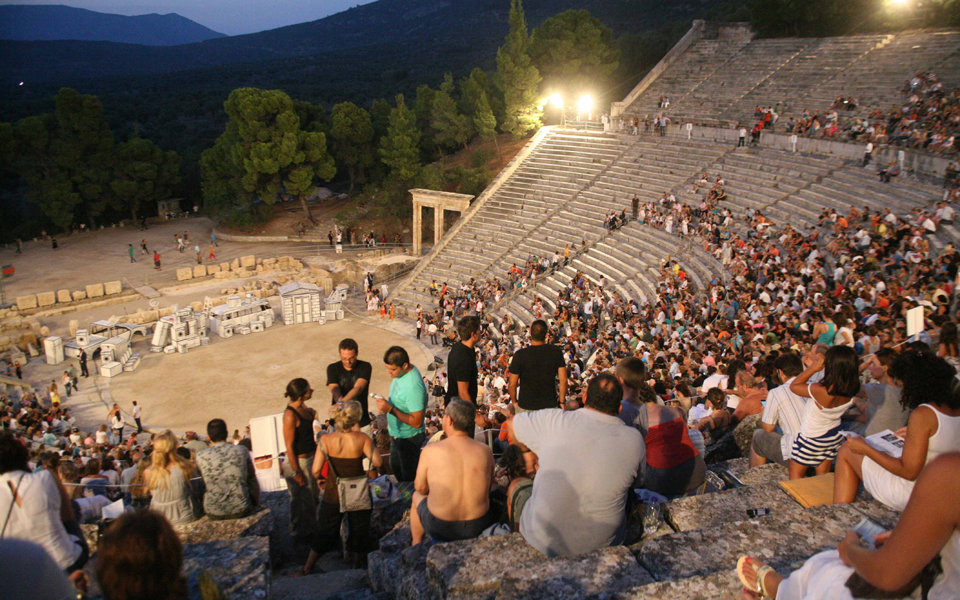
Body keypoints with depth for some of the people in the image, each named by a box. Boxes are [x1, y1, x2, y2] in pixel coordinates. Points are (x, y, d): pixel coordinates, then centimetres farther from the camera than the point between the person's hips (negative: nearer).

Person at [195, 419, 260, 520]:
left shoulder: (201, 456, -10)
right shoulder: (242, 451, -5)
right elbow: (252, 478, 8)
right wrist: (256, 503, 21)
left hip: (214, 515, 0)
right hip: (241, 511, 0)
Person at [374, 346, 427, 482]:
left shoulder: (413, 386, -35)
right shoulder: (401, 373, -7)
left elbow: (416, 422, -33)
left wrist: (391, 409, -35)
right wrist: (385, 406, 5)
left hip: (409, 438, -10)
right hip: (397, 433, 10)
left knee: (409, 477, 11)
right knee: (395, 466, 30)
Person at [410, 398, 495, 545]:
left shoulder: (430, 450, -14)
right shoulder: (486, 451, -7)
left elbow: (420, 487, -2)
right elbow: (488, 486, 6)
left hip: (440, 529, -2)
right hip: (479, 527, 2)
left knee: (417, 496, 28)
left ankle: (416, 544, 46)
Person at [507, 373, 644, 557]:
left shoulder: (554, 421, -17)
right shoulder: (635, 439, -13)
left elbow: (511, 425, 1)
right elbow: (631, 483, 5)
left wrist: (528, 450, 21)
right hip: (605, 542, 2)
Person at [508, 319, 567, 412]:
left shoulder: (520, 355, -13)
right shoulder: (556, 351, -7)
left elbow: (512, 384, -8)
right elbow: (563, 380, -3)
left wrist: (514, 402, 9)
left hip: (525, 408, -1)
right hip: (550, 405, 2)